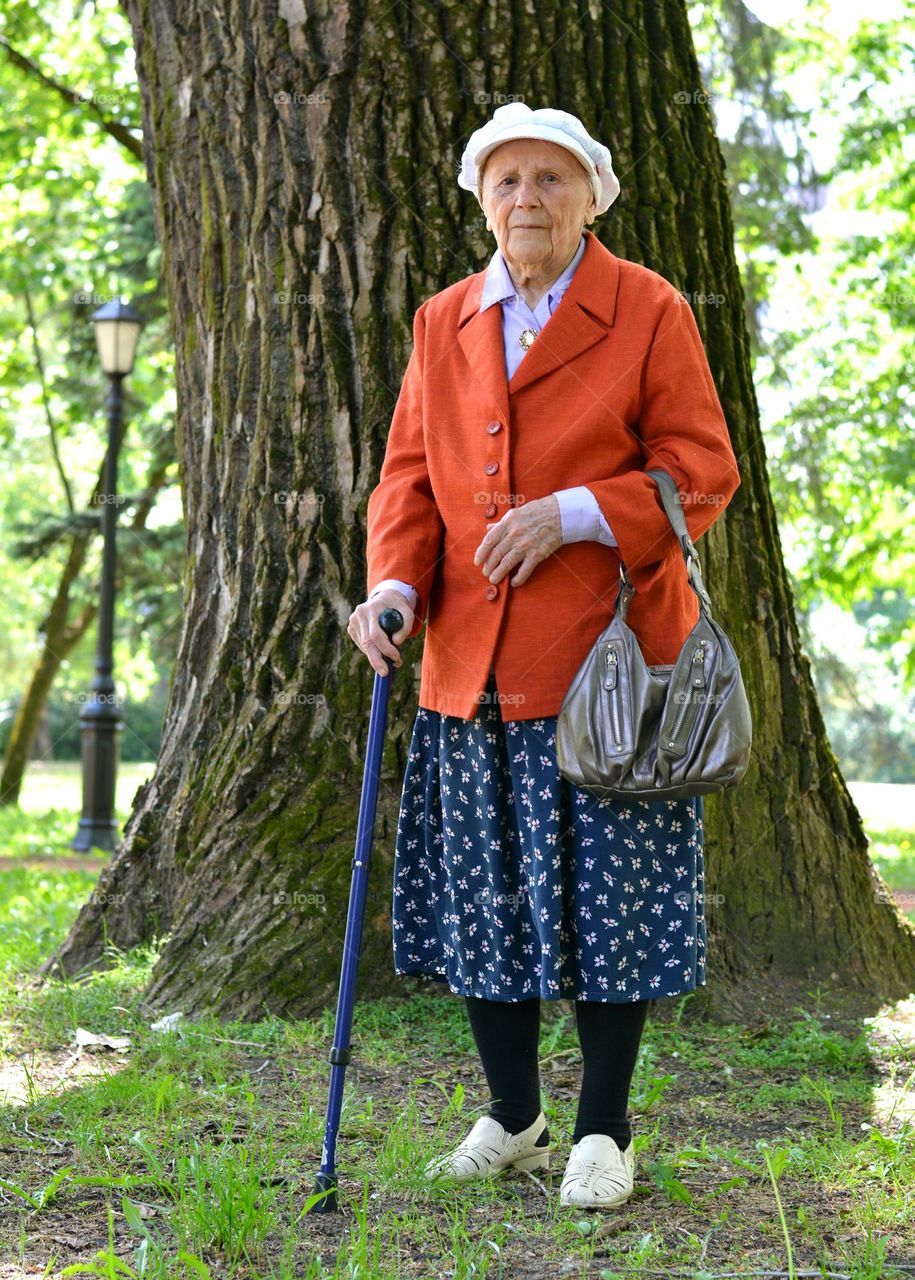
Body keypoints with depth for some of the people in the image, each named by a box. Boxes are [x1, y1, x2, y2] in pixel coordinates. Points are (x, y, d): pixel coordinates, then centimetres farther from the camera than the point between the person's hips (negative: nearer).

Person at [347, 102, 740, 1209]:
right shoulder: (444, 322, 12)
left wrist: (573, 515, -16)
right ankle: (511, 1119, 24)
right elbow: (410, 474, 11)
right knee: (480, 893, 8)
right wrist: (392, 586, -7)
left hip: (604, 653, -4)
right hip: (473, 662, 4)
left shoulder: (649, 312, -1)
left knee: (604, 892, -1)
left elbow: (701, 471, -3)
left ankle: (603, 1132, 12)